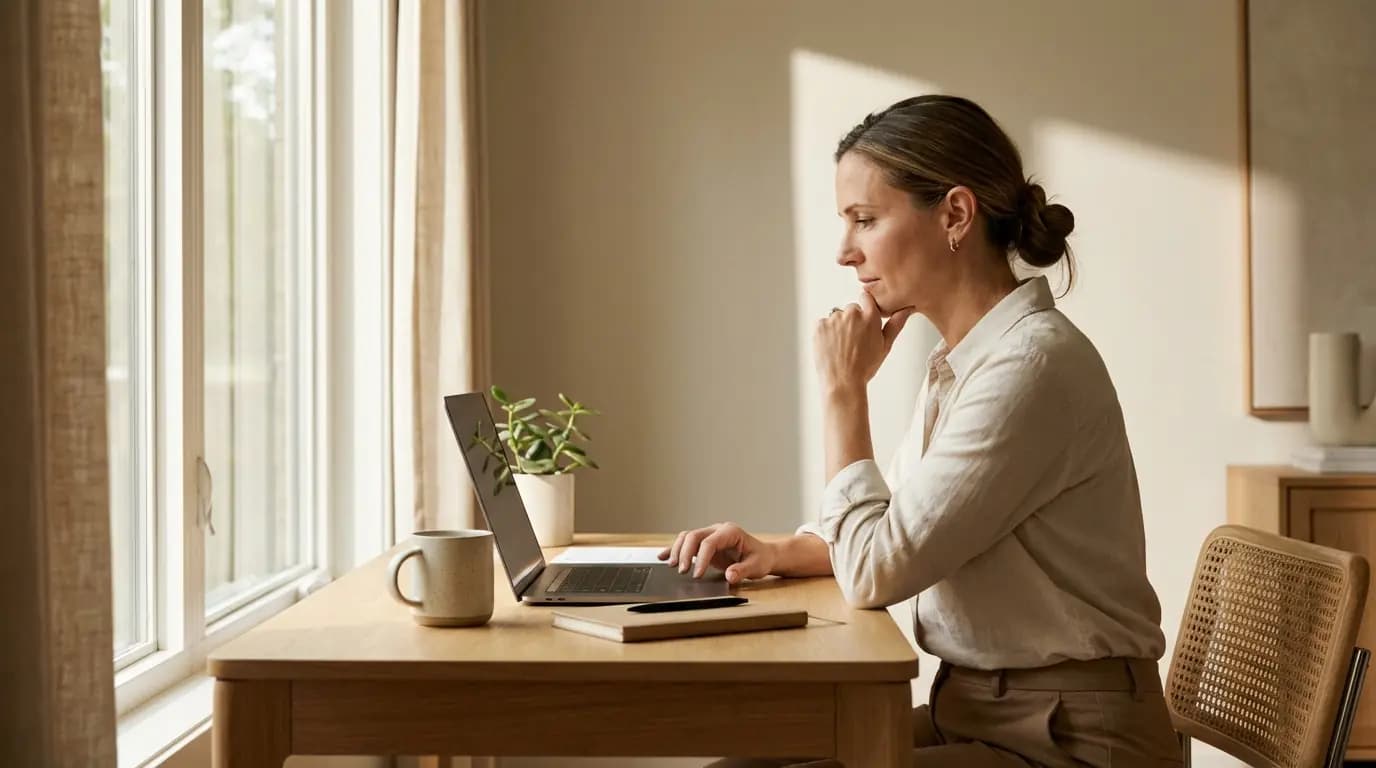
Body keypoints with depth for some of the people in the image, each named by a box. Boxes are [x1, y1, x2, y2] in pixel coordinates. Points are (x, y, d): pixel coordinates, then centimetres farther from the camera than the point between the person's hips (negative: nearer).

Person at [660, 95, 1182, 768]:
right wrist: (778, 552, 0)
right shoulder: (959, 362, 8)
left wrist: (843, 390, -11)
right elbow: (896, 530, 19)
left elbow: (875, 573, -21)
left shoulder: (1034, 363, -21)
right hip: (976, 712, 8)